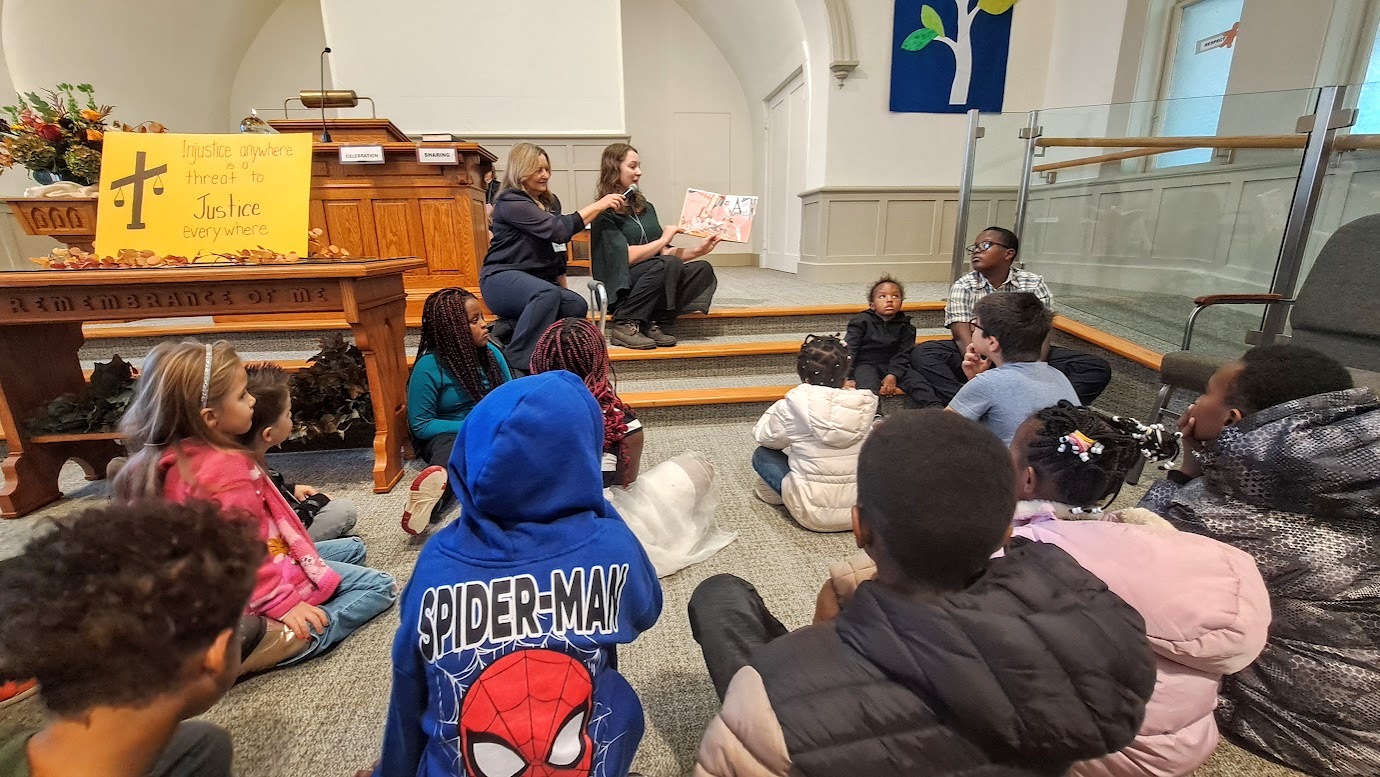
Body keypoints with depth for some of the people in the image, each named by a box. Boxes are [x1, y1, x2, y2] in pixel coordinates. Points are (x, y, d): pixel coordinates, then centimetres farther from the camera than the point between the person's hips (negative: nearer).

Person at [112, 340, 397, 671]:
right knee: (379, 586, -11)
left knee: (353, 548, 24)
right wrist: (281, 604, -25)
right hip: (252, 590, -10)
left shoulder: (169, 460, -1)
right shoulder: (227, 469, -32)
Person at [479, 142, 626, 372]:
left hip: (536, 280, 7)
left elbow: (557, 246, 21)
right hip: (502, 279, -7)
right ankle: (516, 362, -31)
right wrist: (597, 206, -18)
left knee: (577, 306, -22)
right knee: (548, 293, -38)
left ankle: (509, 329, -9)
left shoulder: (550, 201, 14)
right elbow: (558, 230, -22)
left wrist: (563, 286, 15)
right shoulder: (511, 202, -11)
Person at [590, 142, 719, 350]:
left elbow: (663, 253, 12)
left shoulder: (644, 207, 17)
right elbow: (626, 257, -16)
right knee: (669, 264, -32)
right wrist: (664, 238, -7)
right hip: (619, 289, -7)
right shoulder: (605, 213, -6)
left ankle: (656, 325, -20)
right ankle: (624, 326, -24)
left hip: (655, 282, 7)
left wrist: (698, 250, -1)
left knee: (703, 269, -15)